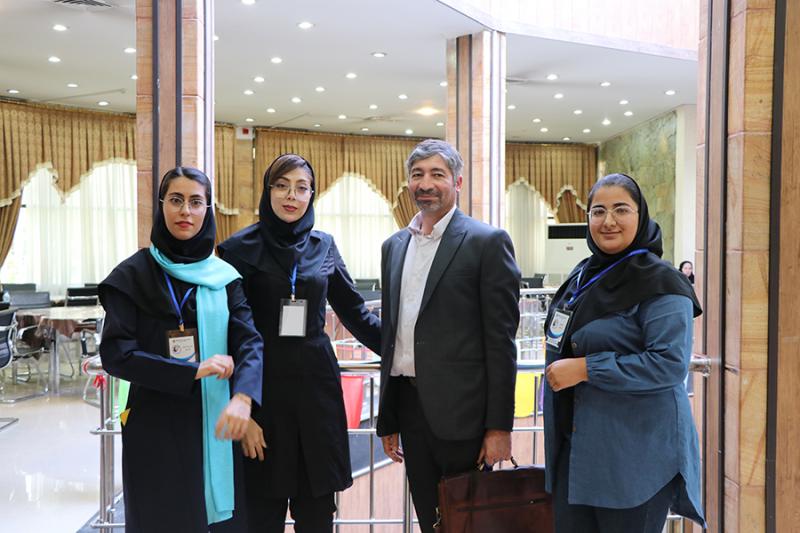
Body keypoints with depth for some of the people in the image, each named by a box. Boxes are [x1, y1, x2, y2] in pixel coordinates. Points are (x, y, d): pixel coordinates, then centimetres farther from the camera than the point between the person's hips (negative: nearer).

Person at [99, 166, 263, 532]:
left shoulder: (224, 276, 5)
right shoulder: (133, 275, -3)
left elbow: (250, 342, -6)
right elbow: (115, 354, -10)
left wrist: (243, 397, -25)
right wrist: (193, 371, -18)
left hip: (217, 424, 3)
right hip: (158, 428, -3)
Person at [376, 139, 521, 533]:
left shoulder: (487, 242, -6)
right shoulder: (395, 246, 12)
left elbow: (501, 339, -9)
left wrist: (499, 426, -12)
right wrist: (388, 419, 14)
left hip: (461, 411, -5)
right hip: (409, 405, 6)